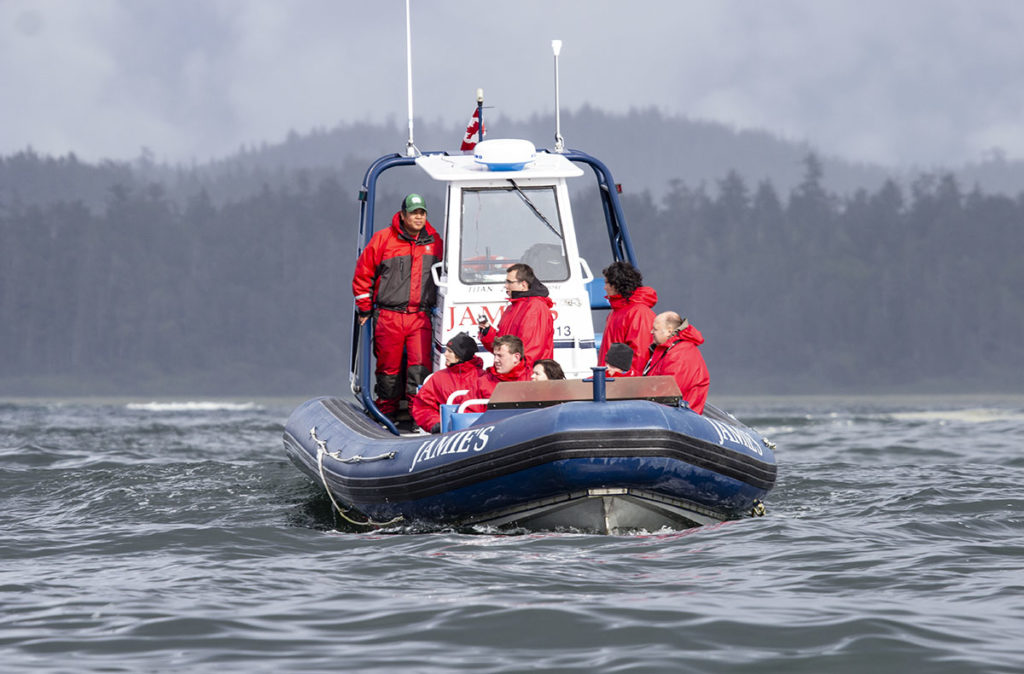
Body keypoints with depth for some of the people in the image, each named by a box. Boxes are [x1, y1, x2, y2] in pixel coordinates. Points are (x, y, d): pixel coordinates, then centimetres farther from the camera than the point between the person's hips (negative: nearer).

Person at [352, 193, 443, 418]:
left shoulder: (434, 241, 8)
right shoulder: (383, 239, -2)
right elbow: (363, 273, 5)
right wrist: (365, 308, 6)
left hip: (420, 317, 2)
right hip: (388, 315, -2)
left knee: (420, 364, -11)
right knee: (388, 366, 4)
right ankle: (386, 412, 17)